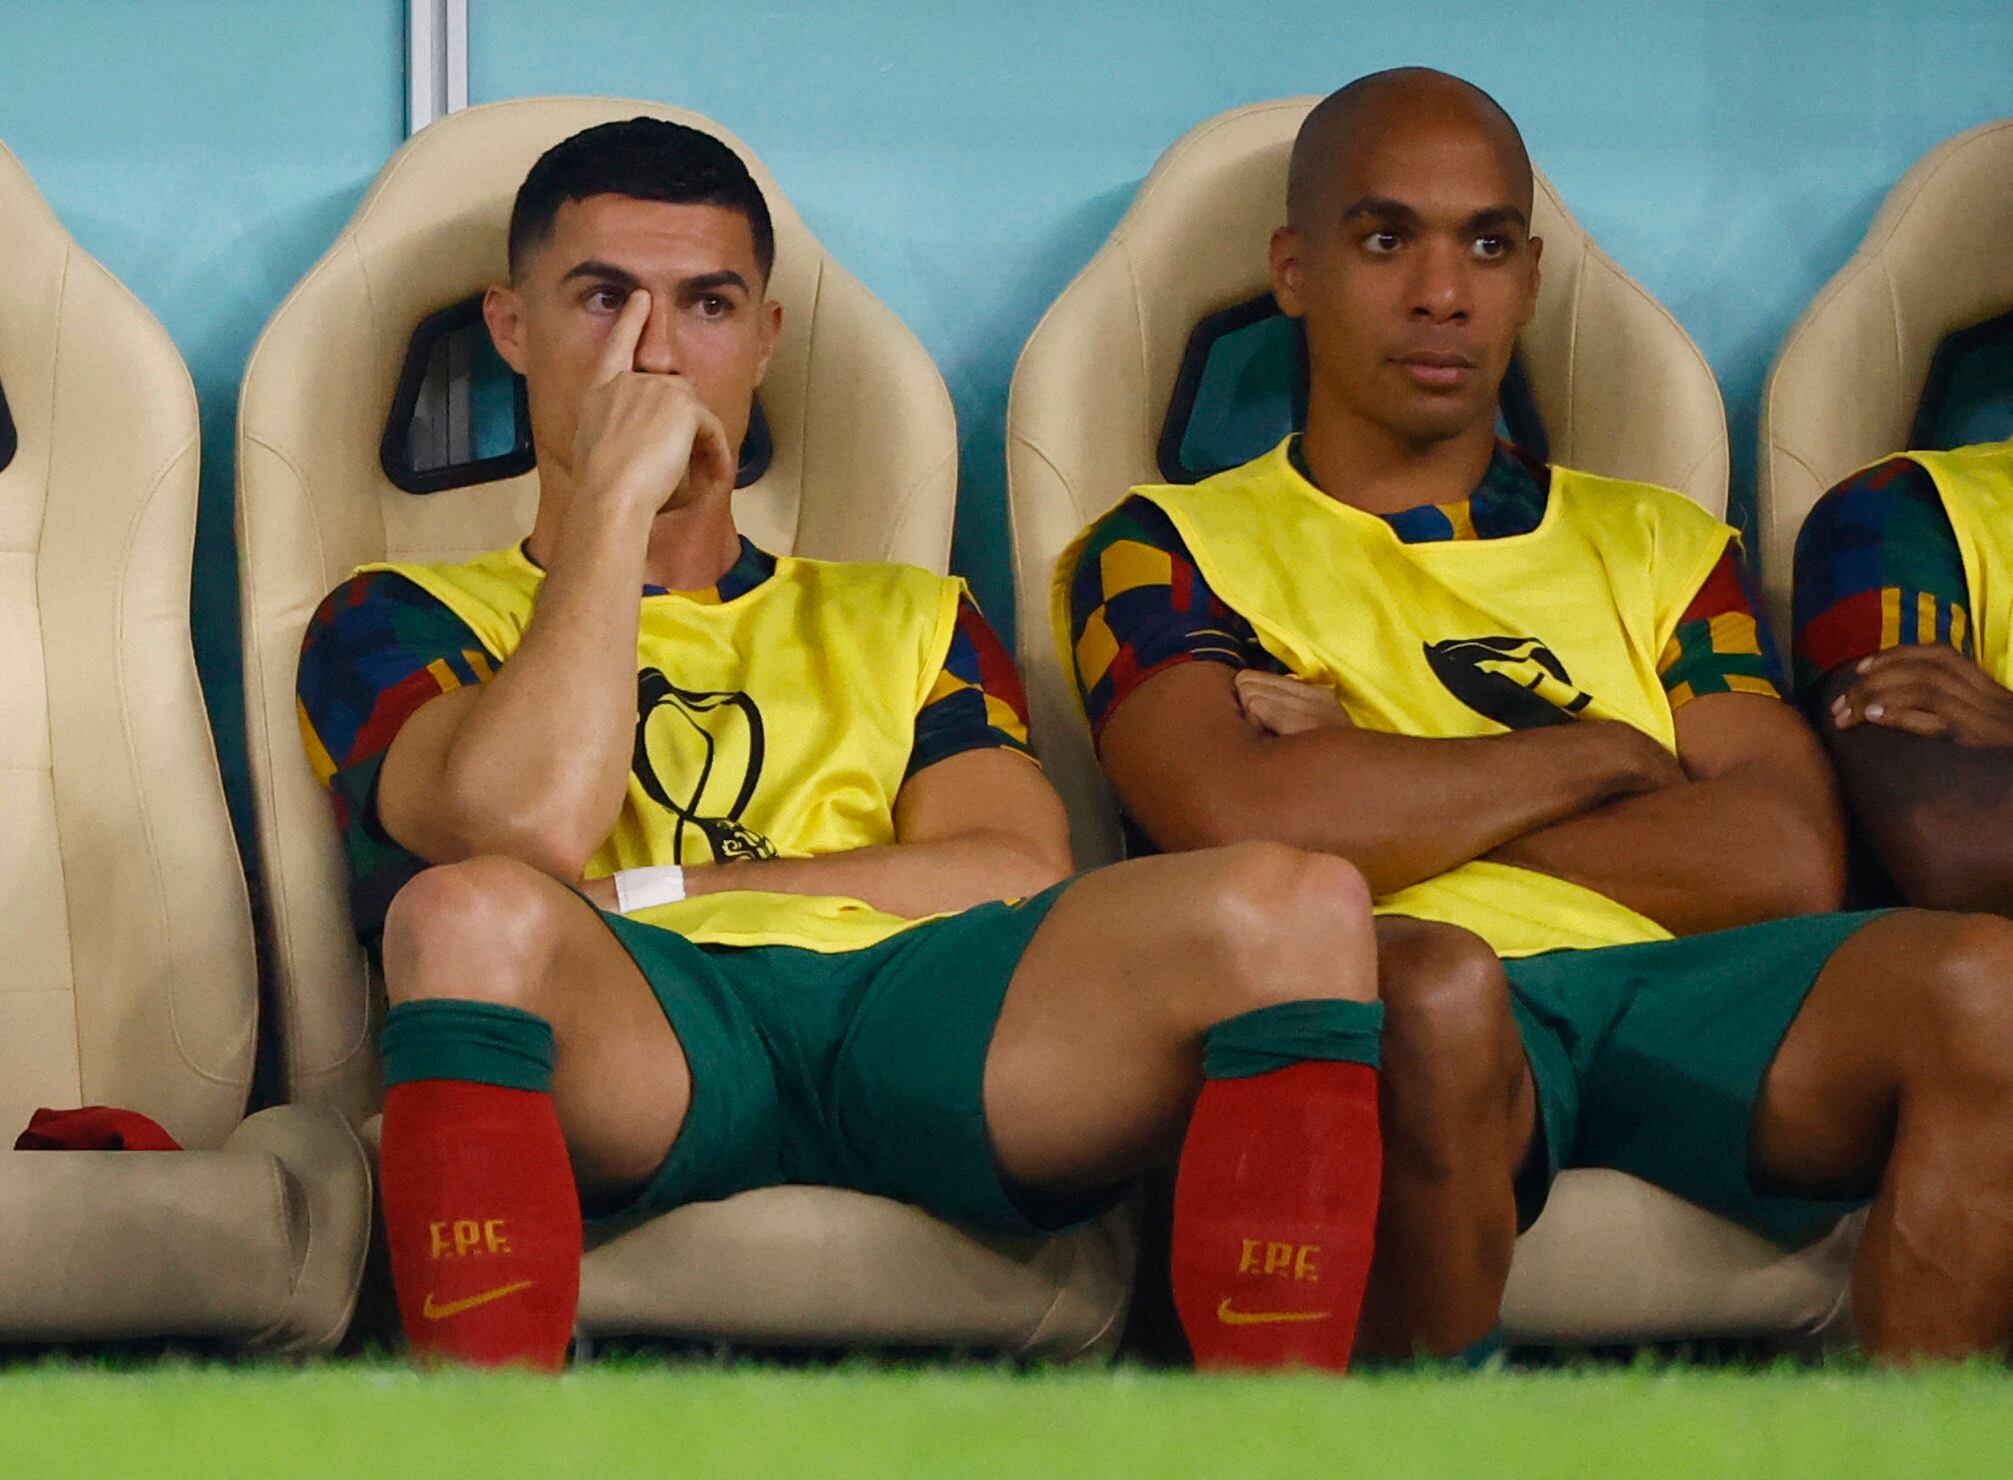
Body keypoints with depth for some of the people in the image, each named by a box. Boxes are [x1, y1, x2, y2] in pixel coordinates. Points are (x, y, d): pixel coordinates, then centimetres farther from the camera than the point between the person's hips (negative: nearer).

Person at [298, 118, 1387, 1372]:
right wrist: (617, 493, 10)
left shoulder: (906, 621, 34)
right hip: (631, 1041, -3)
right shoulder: (403, 623, 25)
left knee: (1298, 906, -26)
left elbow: (1021, 876, 12)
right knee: (472, 914, -40)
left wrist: (644, 891, 3)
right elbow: (529, 822, 0)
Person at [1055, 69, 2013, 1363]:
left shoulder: (1659, 547, 29)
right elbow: (1235, 815, -3)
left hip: (1683, 1000, 3)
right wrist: (1602, 756, 9)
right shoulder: (1173, 550, 20)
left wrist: (1384, 802, 6)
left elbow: (1789, 864, 10)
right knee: (1427, 980, -40)